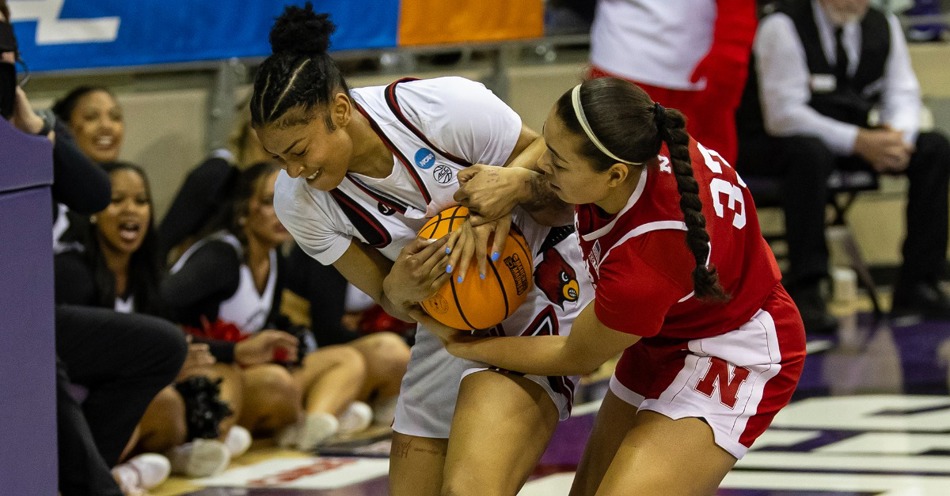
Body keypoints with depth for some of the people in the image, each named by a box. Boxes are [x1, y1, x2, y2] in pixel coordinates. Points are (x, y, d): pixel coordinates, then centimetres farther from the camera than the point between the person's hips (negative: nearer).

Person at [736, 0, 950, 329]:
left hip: (855, 141, 7)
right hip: (775, 145, -6)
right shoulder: (782, 27, -18)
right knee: (810, 152, -40)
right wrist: (858, 142, -30)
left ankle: (918, 287, -10)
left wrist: (897, 135, -20)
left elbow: (903, 93, 5)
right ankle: (805, 294, -36)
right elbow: (783, 115, -24)